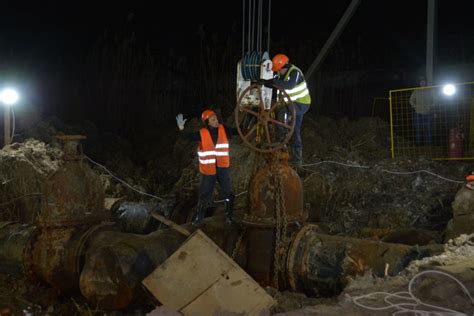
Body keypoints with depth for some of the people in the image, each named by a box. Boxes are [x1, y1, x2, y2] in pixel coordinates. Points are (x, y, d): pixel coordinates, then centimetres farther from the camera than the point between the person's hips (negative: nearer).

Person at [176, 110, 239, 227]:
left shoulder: (224, 129, -3)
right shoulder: (202, 133, -9)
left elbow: (238, 131, -3)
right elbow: (188, 137, -16)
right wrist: (181, 129, -31)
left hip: (222, 168, 2)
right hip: (208, 169, -2)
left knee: (228, 193, 11)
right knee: (205, 195, 9)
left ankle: (229, 217, 27)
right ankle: (199, 218, 24)